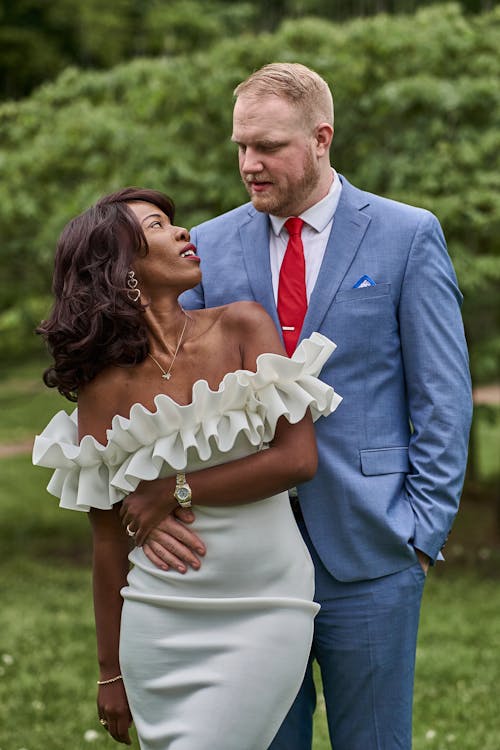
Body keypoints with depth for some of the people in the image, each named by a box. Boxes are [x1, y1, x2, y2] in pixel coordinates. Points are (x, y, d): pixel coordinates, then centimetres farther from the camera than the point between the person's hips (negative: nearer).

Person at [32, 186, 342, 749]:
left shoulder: (242, 328, -2)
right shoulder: (104, 386, -1)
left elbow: (298, 458, -9)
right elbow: (108, 539, 3)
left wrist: (176, 491, -8)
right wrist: (111, 672, 6)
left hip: (265, 613, -1)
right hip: (159, 616, 1)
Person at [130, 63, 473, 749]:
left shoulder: (408, 236, -1)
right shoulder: (209, 246, 7)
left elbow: (444, 399, -1)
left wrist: (423, 531, -8)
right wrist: (143, 493, -16)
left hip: (367, 552, -2)